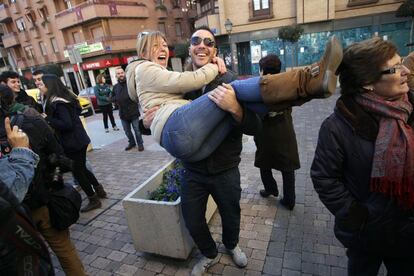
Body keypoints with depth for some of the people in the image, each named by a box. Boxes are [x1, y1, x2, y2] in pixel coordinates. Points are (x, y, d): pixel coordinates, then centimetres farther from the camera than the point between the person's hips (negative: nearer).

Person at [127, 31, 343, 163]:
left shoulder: (163, 75, 39)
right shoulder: (143, 69, 10)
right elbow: (190, 81, -4)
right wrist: (214, 67, 12)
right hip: (176, 129, -8)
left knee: (241, 103, -6)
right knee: (234, 89, -14)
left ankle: (310, 83, -17)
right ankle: (309, 81, -19)